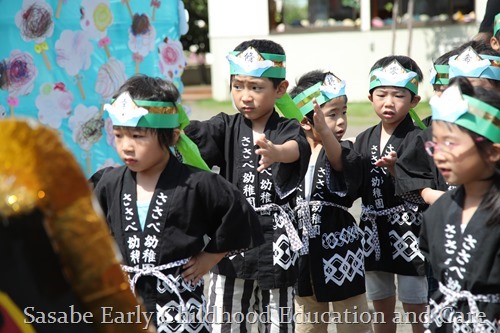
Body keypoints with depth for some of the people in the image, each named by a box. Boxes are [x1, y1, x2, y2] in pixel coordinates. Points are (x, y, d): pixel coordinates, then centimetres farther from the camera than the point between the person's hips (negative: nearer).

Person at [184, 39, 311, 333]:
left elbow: (297, 148, -26)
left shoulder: (288, 130, -4)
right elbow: (194, 134, -14)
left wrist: (276, 152, -50)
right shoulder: (227, 128, 3)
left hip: (274, 242, -2)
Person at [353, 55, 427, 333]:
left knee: (416, 310, 2)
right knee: (382, 309, 18)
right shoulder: (364, 140, 6)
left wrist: (396, 170, -33)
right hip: (374, 233, 6)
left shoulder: (417, 139, -12)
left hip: (409, 234, -6)